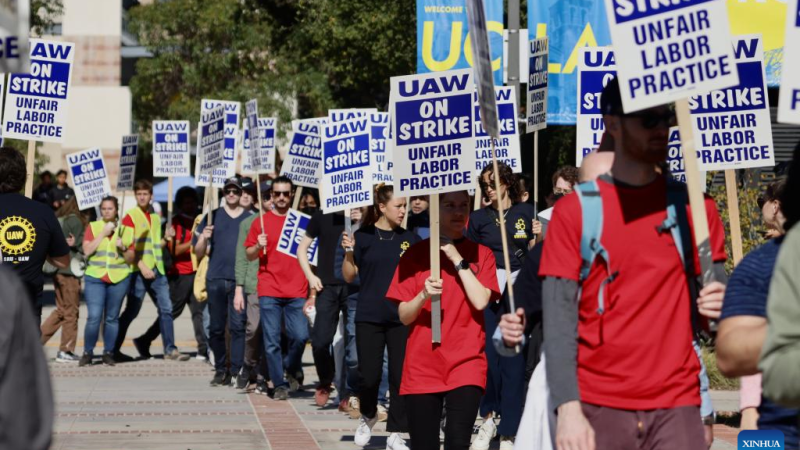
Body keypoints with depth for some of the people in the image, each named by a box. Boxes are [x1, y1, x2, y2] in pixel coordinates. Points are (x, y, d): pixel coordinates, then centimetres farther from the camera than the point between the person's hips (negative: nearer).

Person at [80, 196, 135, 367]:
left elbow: (131, 258, 11)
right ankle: (87, 353, -2)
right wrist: (103, 234, -9)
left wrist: (123, 248, -8)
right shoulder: (93, 227, 8)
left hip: (119, 278, 1)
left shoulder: (125, 230, 10)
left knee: (112, 318, 4)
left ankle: (108, 353, 12)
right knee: (94, 317, -11)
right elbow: (87, 250, -6)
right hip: (95, 277, -1)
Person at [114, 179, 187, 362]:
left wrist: (166, 238, 5)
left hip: (157, 270, 6)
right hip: (138, 271, -6)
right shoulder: (131, 216, -4)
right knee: (131, 311, -2)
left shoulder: (155, 217, 16)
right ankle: (114, 350, 6)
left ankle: (170, 349, 6)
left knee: (166, 309, 2)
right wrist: (141, 266, -19)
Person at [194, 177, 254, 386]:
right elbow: (199, 253, 10)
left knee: (238, 326, -8)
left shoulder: (250, 219, 10)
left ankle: (237, 371, -7)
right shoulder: (212, 217, 12)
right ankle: (220, 371, 11)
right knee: (217, 328, 4)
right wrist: (204, 238, -10)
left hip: (241, 280, -2)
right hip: (216, 279, 2)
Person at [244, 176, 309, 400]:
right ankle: (280, 384, 7)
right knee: (272, 340, -2)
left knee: (300, 335, -9)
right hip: (269, 291, 0)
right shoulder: (261, 222, 6)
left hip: (297, 291, 0)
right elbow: (249, 255, 10)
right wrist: (258, 246, -11)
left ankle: (292, 368, 20)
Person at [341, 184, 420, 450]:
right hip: (369, 317, -1)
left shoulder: (409, 239, 5)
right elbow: (349, 276, 2)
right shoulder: (363, 236, 0)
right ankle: (368, 416, 27)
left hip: (402, 317, 2)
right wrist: (349, 251, -15)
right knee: (370, 375, -2)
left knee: (401, 376, -1)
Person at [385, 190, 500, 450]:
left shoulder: (481, 254, 7)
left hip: (466, 363, -1)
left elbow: (481, 301, -9)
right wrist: (424, 295, -17)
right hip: (422, 367, 1)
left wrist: (457, 259, -9)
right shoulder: (416, 254, 6)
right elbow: (404, 316, 3)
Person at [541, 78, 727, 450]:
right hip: (597, 408, -1)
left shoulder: (693, 207, 8)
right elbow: (559, 318, -5)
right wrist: (568, 409, -15)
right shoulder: (574, 210, 1)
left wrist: (718, 305, -11)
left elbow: (715, 291, 13)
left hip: (676, 406, 2)